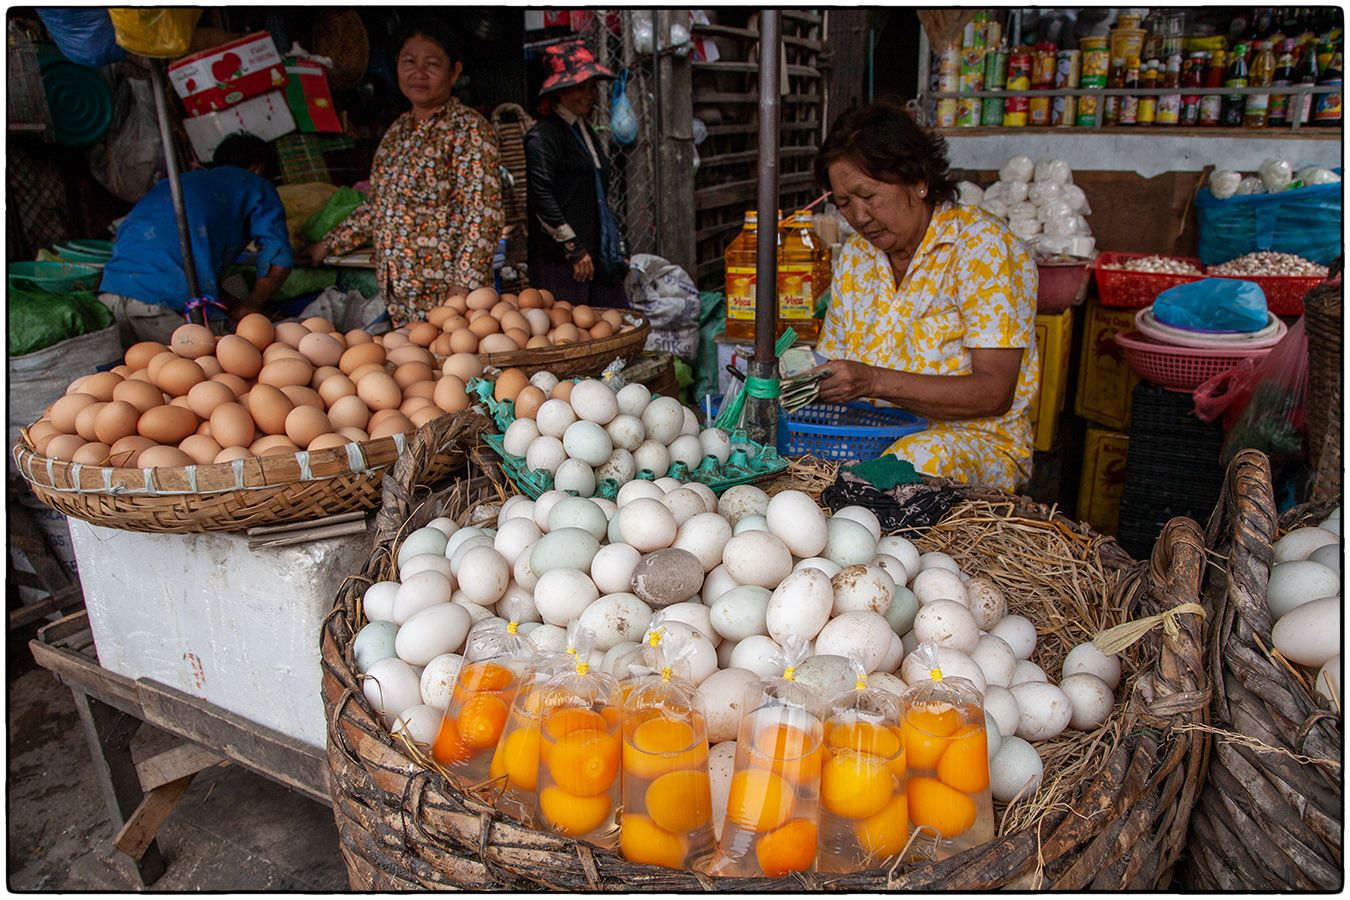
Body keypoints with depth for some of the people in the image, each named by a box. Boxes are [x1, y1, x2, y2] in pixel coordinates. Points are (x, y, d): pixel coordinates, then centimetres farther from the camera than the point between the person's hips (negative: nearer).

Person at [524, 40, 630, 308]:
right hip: (560, 262, -8)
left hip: (599, 255, 8)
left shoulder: (586, 131, 20)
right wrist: (575, 250, -16)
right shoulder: (543, 135, -8)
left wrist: (617, 244, 21)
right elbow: (542, 198, -16)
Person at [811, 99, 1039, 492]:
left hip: (979, 439, -5)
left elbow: (994, 393, -18)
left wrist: (875, 382, -28)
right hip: (874, 432, 5)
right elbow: (833, 361, 12)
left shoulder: (981, 244, -10)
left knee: (917, 459, -39)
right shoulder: (854, 256, 10)